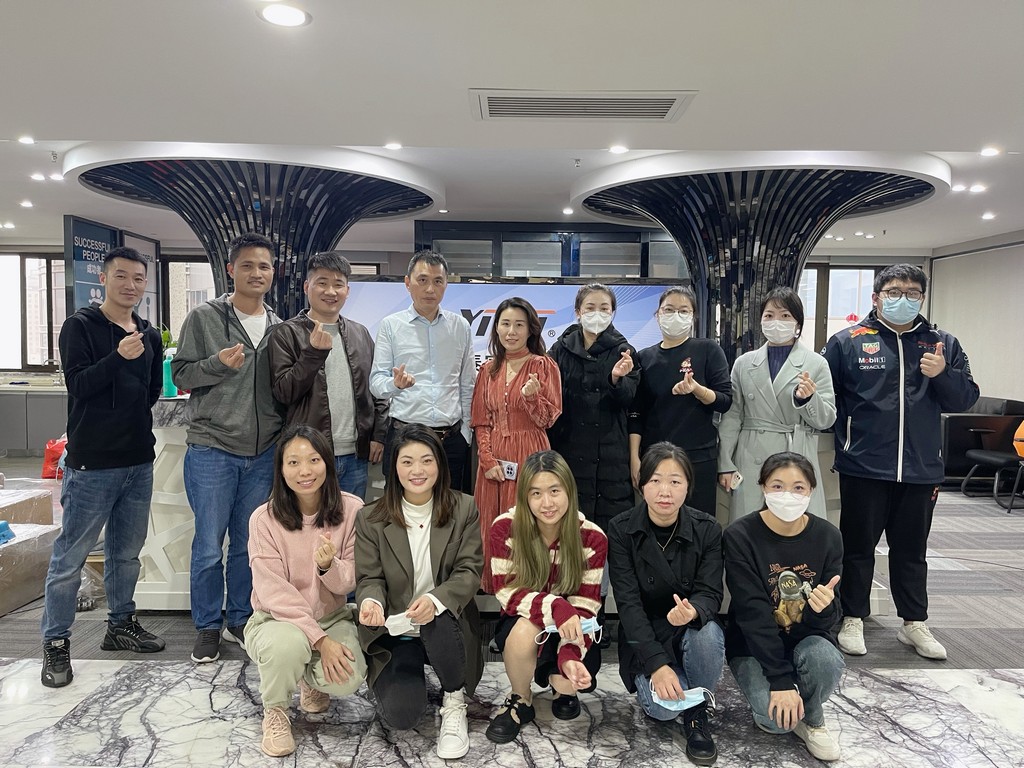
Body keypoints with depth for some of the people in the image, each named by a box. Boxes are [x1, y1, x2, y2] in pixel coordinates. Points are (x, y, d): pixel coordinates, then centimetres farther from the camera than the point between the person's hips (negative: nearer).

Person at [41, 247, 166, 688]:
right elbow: (77, 385, -15)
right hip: (92, 463, -5)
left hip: (139, 461, 6)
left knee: (126, 552, 16)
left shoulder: (150, 336, 11)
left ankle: (121, 624, 30)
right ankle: (56, 642, 14)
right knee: (71, 556, 2)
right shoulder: (80, 327, -5)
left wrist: (134, 420, 10)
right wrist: (119, 357, -27)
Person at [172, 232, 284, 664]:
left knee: (249, 544, 13)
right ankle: (208, 628, 21)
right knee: (209, 547, 4)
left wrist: (284, 441, 3)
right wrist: (218, 364, -19)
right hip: (212, 451, -3)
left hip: (263, 454, 4)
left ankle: (240, 620, 29)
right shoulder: (203, 318, -2)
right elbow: (181, 375, -3)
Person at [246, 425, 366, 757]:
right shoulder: (264, 518, -15)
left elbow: (349, 584, -6)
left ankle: (312, 680, 14)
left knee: (348, 678, -26)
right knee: (288, 643, -36)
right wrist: (321, 641, -24)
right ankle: (274, 712, -2)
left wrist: (328, 566, -30)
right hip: (276, 619, -2)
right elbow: (274, 592, -16)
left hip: (333, 618, 2)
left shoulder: (351, 509, -10)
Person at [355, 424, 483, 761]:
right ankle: (410, 678, 19)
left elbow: (470, 571, -9)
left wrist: (436, 600, -30)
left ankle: (454, 701, -5)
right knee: (401, 714, -22)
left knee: (438, 621, -37)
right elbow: (369, 578, -3)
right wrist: (371, 602, -29)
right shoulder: (371, 519, -3)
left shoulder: (463, 509, -4)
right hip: (394, 634, 0)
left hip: (446, 623, 0)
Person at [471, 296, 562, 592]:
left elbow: (547, 419, -5)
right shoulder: (488, 369, 10)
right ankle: (493, 587, 23)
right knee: (493, 525, 8)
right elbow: (480, 421, 8)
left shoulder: (544, 366, -2)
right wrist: (488, 459, -5)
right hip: (493, 458, 4)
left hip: (530, 456, -4)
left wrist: (532, 396, -23)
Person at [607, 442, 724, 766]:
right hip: (644, 637, -2)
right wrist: (657, 664, -29)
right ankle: (648, 687, 10)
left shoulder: (707, 529, -10)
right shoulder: (621, 530, -14)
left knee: (708, 633, -34)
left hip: (690, 630, 2)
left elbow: (711, 594, -14)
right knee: (665, 707, -28)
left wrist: (692, 611, -40)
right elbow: (628, 603, -18)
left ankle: (697, 713, -5)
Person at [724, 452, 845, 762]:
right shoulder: (740, 536, -18)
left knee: (825, 659, -32)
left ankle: (811, 718, 1)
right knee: (778, 717, -27)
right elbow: (752, 613, -20)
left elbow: (826, 621, -7)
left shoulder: (827, 536, -9)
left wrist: (823, 607, -32)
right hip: (753, 644, -2)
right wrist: (781, 679, -26)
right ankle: (766, 697, 11)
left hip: (805, 638, 3)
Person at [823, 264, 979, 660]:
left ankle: (914, 622, 31)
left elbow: (966, 397, 6)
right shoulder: (847, 341, -2)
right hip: (863, 467, -3)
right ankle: (853, 619, 24)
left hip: (920, 469, 3)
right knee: (858, 546, 9)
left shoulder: (943, 344, 8)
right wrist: (844, 432, -7)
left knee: (911, 549, 17)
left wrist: (943, 374, -12)